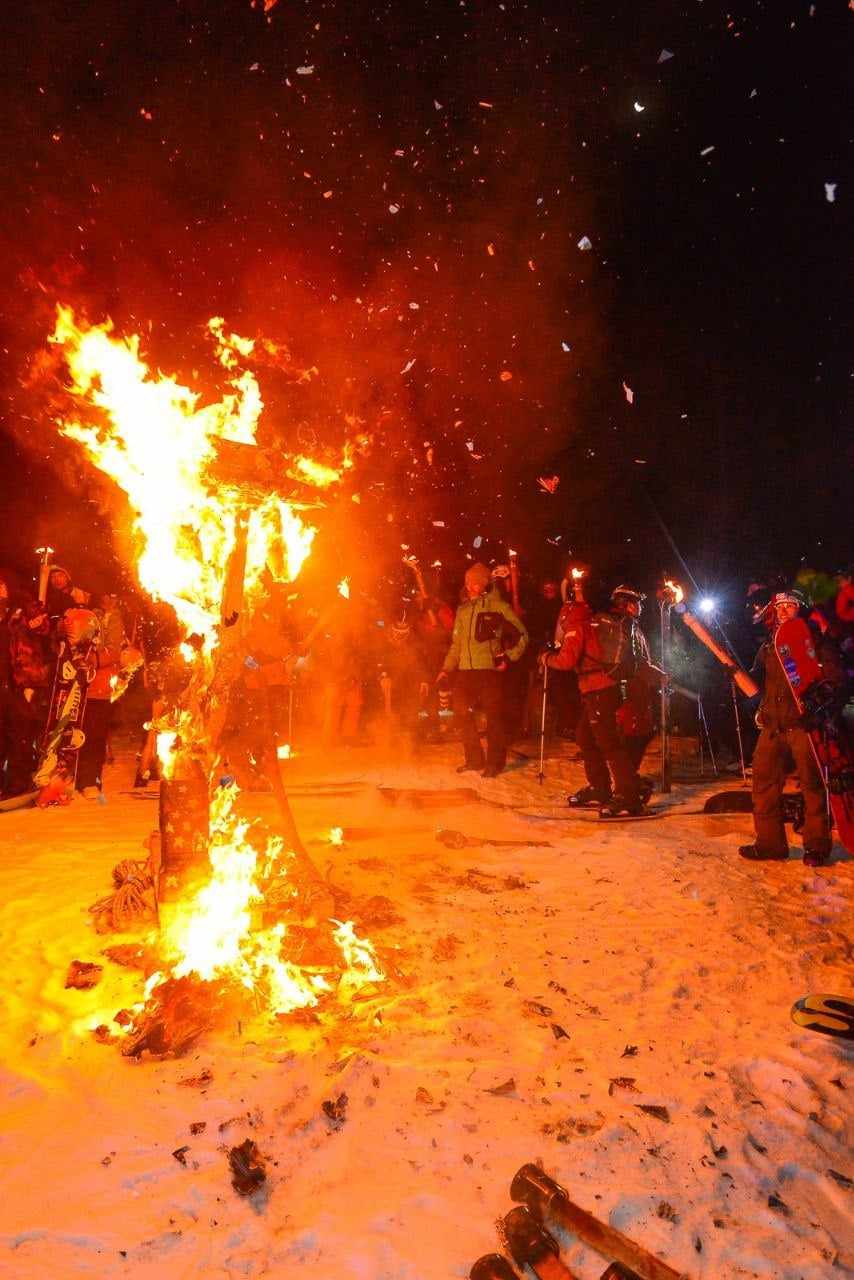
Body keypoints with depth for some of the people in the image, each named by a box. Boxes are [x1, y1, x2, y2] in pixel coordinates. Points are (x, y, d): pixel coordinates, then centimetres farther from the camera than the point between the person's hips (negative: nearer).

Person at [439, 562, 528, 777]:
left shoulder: (498, 606, -1)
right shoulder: (463, 609, 17)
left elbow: (522, 635, 2)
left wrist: (508, 656, -9)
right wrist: (447, 668, 14)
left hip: (490, 669, -6)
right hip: (465, 670, 6)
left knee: (494, 715, -1)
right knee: (462, 713, 6)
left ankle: (495, 761, 9)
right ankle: (474, 759, 19)